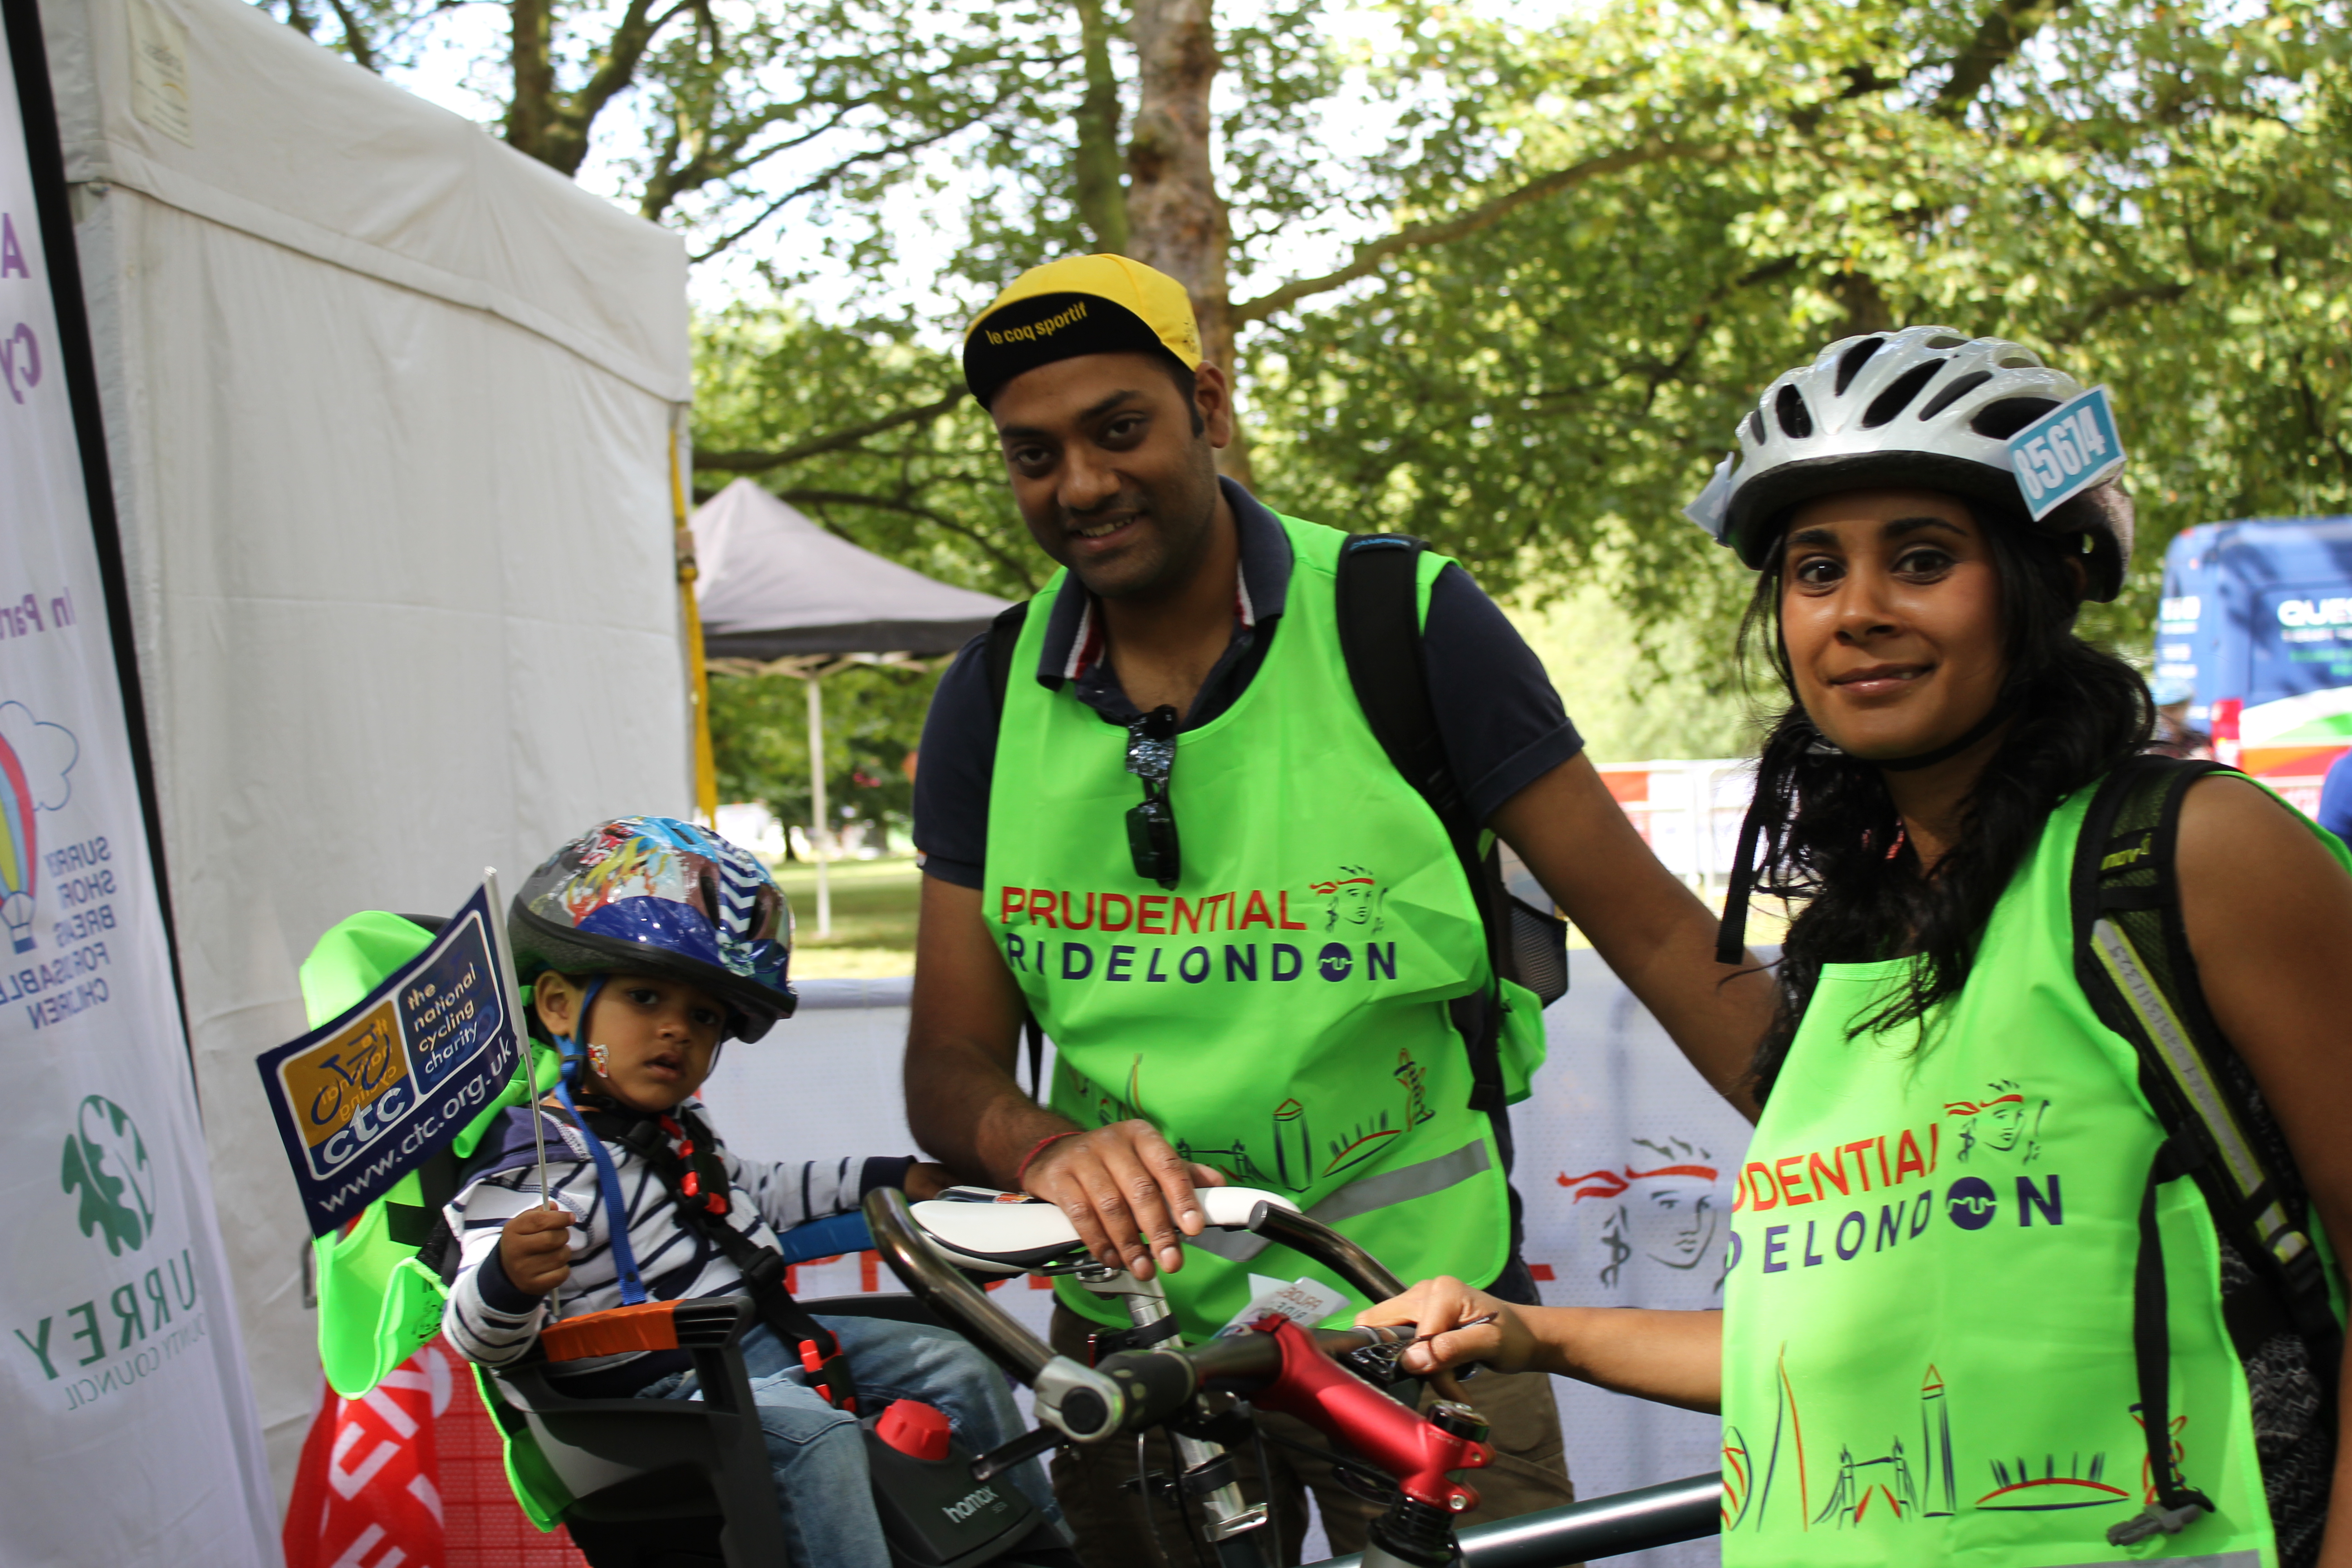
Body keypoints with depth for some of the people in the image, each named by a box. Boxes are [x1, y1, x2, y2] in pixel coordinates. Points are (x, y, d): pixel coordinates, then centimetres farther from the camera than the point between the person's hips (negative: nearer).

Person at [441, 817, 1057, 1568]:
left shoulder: (677, 1132, 14)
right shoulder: (539, 1162, -18)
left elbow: (752, 1195, 35)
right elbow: (478, 1338, -26)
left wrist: (887, 1179, 35)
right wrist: (510, 1277, -49)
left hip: (762, 1338, 10)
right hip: (662, 1379, -9)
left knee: (956, 1367, 12)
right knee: (813, 1432, -34)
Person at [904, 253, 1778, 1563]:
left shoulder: (1406, 623, -9)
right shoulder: (993, 698, 1)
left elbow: (1653, 931, -8)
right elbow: (952, 1063, 0)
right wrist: (1052, 1149, -24)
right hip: (1139, 1314, 3)